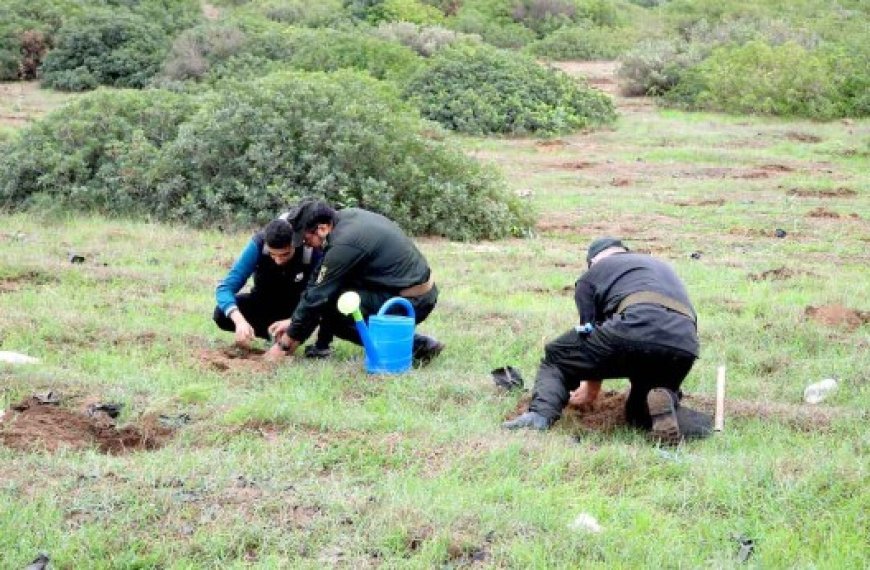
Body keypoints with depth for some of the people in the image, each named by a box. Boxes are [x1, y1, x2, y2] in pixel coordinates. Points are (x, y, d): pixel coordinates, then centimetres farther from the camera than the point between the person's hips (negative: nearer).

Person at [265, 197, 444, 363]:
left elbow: (316, 297, -14)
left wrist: (284, 345, -3)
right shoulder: (347, 216, 5)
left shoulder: (344, 244, -22)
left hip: (410, 303, -9)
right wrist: (293, 322, 15)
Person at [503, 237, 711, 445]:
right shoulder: (662, 267, 40)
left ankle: (541, 414, -5)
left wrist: (590, 391, 46)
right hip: (686, 347, 4)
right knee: (639, 411, 28)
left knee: (555, 358, 20)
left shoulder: (591, 274, 26)